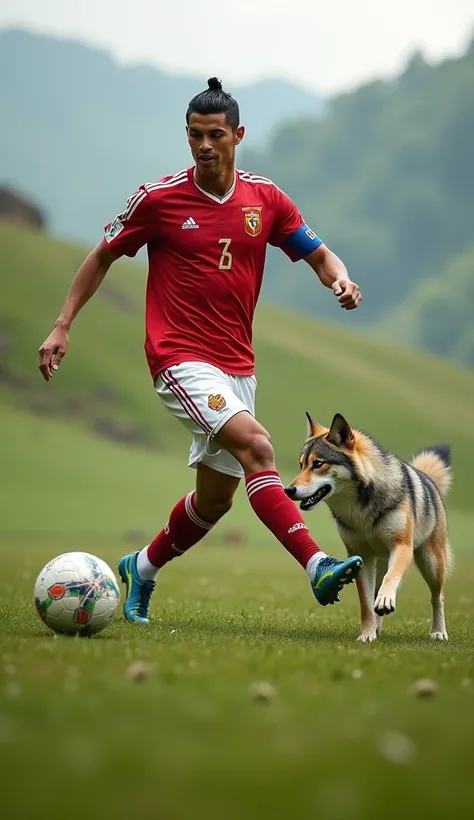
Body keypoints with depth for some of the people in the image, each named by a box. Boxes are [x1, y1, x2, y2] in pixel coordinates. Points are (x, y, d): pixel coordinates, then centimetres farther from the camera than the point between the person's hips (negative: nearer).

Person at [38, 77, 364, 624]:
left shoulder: (266, 199, 4)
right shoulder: (158, 199, -5)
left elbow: (318, 255, 11)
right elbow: (102, 257, 6)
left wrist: (341, 279, -13)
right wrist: (61, 327, 2)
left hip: (236, 367, 5)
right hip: (179, 359, -5)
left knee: (216, 497, 11)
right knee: (256, 446, -27)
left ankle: (143, 568, 35)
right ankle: (317, 567, -34)